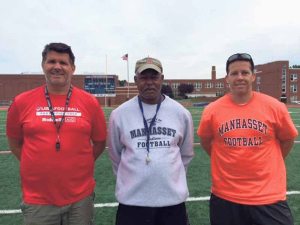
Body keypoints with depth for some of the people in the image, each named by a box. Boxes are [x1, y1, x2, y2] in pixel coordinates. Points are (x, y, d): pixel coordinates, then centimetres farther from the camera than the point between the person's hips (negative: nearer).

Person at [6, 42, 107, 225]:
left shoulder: (90, 102, -4)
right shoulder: (22, 102, -3)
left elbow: (100, 142, 5)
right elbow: (15, 143, 9)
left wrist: (80, 164, 0)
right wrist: (39, 165, 3)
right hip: (37, 200, 0)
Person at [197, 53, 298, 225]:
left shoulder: (275, 107, -6)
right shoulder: (212, 110, -6)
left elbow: (287, 139, 9)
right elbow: (205, 141, 10)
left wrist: (268, 165, 8)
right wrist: (229, 163, 7)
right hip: (224, 196, 1)